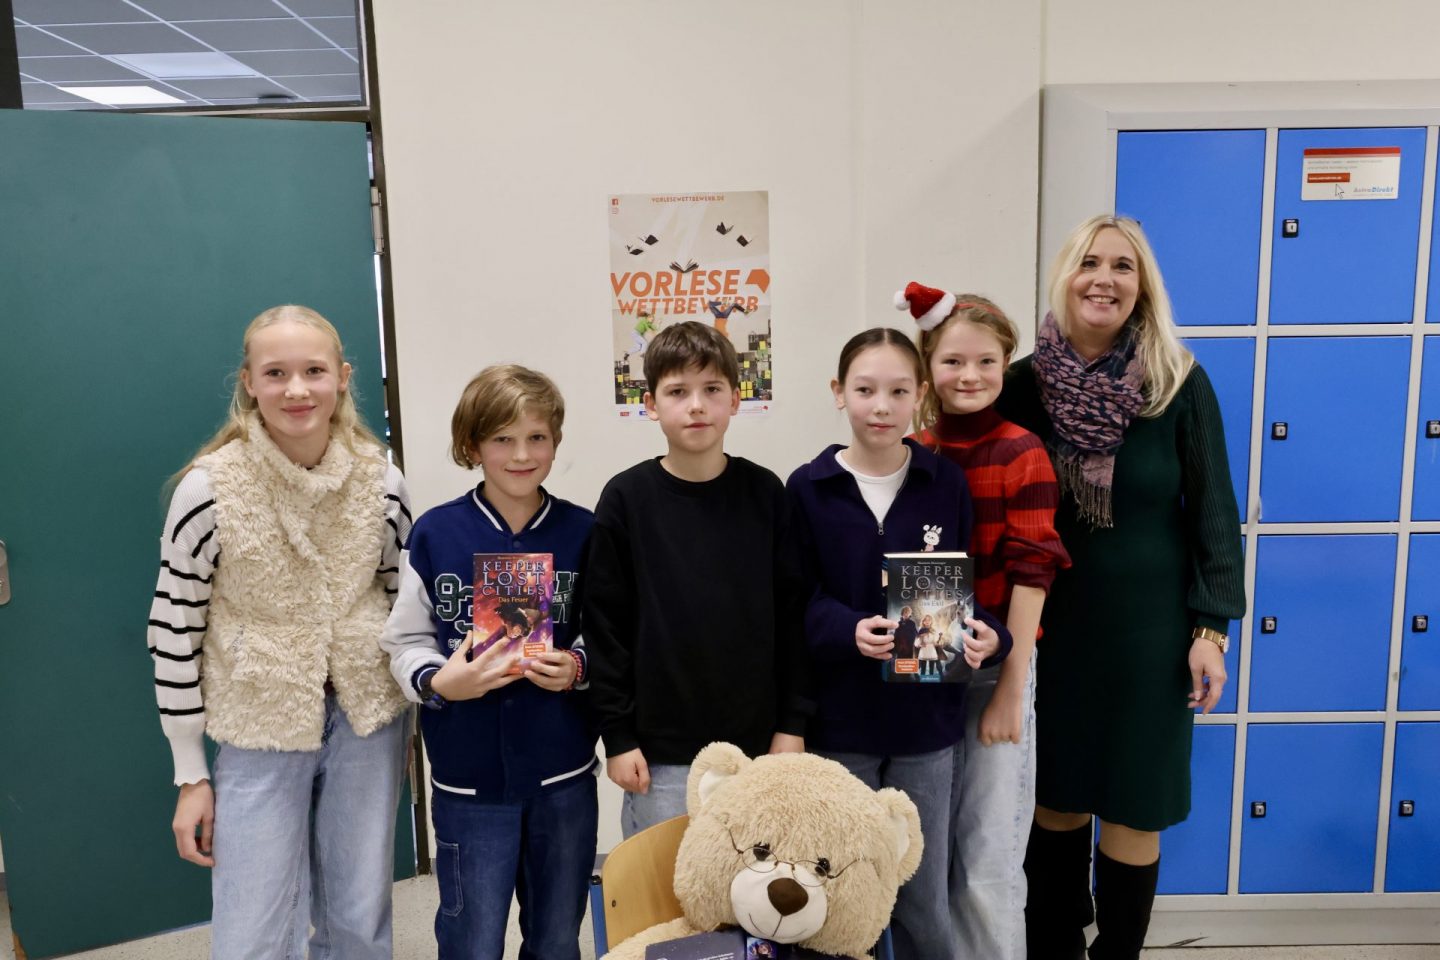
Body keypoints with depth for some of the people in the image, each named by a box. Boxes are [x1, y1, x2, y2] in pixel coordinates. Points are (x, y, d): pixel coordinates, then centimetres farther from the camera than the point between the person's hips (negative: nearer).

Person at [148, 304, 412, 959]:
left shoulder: (381, 480, -5)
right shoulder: (209, 487, -14)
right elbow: (174, 628, -6)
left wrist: (404, 728, 12)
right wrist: (191, 776, -2)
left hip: (367, 720, 3)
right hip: (261, 733, -2)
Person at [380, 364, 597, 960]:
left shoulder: (582, 532, -3)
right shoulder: (435, 533, -6)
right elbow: (405, 643, -1)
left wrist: (578, 668, -15)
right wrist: (440, 682, -20)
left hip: (563, 775, 2)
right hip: (469, 777, -1)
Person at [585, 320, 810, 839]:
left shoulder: (764, 493, 0)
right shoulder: (626, 498, -5)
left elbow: (791, 613, 3)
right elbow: (606, 623, -3)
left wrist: (792, 723, 1)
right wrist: (618, 736, -4)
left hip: (755, 740, 2)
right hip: (661, 751, -1)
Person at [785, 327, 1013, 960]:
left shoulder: (947, 485, -1)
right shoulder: (807, 488, -5)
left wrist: (988, 636, -17)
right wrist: (849, 629, -24)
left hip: (926, 718, 1)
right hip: (838, 718, -1)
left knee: (923, 896, 13)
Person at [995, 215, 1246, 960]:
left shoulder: (1179, 382, -7)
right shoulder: (1026, 382, -3)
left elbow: (1212, 510, -4)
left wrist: (1211, 627, -6)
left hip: (1147, 624, -1)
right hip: (1048, 624, 2)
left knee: (1132, 810, 9)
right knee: (1054, 799, 15)